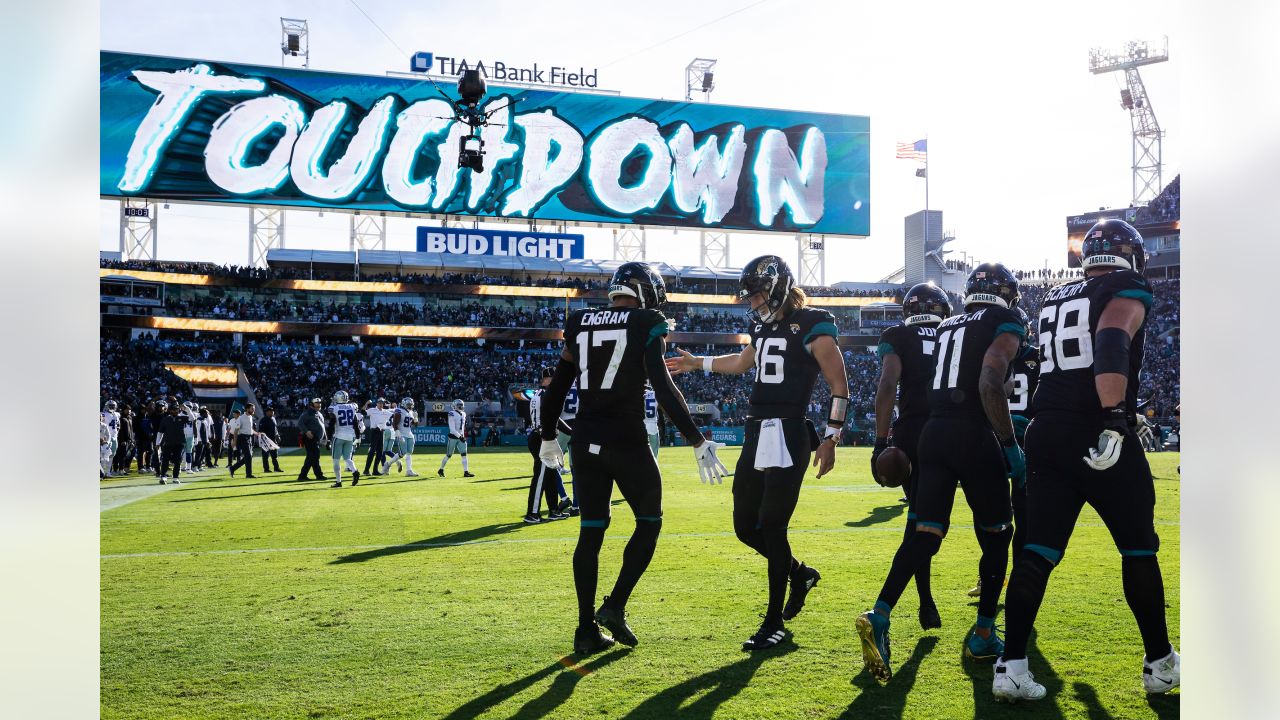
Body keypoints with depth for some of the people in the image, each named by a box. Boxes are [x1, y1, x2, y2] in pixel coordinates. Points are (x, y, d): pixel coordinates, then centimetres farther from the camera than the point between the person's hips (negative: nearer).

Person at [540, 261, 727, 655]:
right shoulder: (646, 324, -6)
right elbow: (663, 388, -15)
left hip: (585, 441, 5)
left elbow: (557, 387, 14)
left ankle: (587, 629, 11)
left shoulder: (579, 323, 10)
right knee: (649, 521, 14)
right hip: (626, 441, -5)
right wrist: (698, 441, -13)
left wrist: (548, 437, 26)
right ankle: (615, 606, 4)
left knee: (591, 530, 11)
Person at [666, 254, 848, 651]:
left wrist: (830, 438, -15)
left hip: (788, 436, -8)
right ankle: (800, 574, 34)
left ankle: (775, 623, 8)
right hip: (756, 435, 8)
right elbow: (743, 362, 36)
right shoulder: (764, 326, 15)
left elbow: (840, 387, -9)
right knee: (745, 525, 10)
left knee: (771, 527, -5)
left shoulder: (812, 326, -8)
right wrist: (697, 363, 42)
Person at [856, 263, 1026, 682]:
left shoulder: (947, 327, 19)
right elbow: (990, 385, -15)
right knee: (996, 535, 11)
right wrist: (1010, 446, -12)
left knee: (925, 533, 0)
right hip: (974, 436, -6)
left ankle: (879, 616, -18)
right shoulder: (1005, 325, 0)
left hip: (934, 432, 6)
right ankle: (983, 635, 15)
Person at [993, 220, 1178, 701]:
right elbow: (1112, 347, -21)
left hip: (1047, 432, 6)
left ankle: (1011, 667, -4)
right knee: (1139, 549, 10)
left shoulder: (1054, 300, 19)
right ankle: (1160, 664, 20)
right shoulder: (1128, 290, -2)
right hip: (1099, 435, -6)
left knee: (1038, 550, 2)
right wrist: (1115, 419, -27)